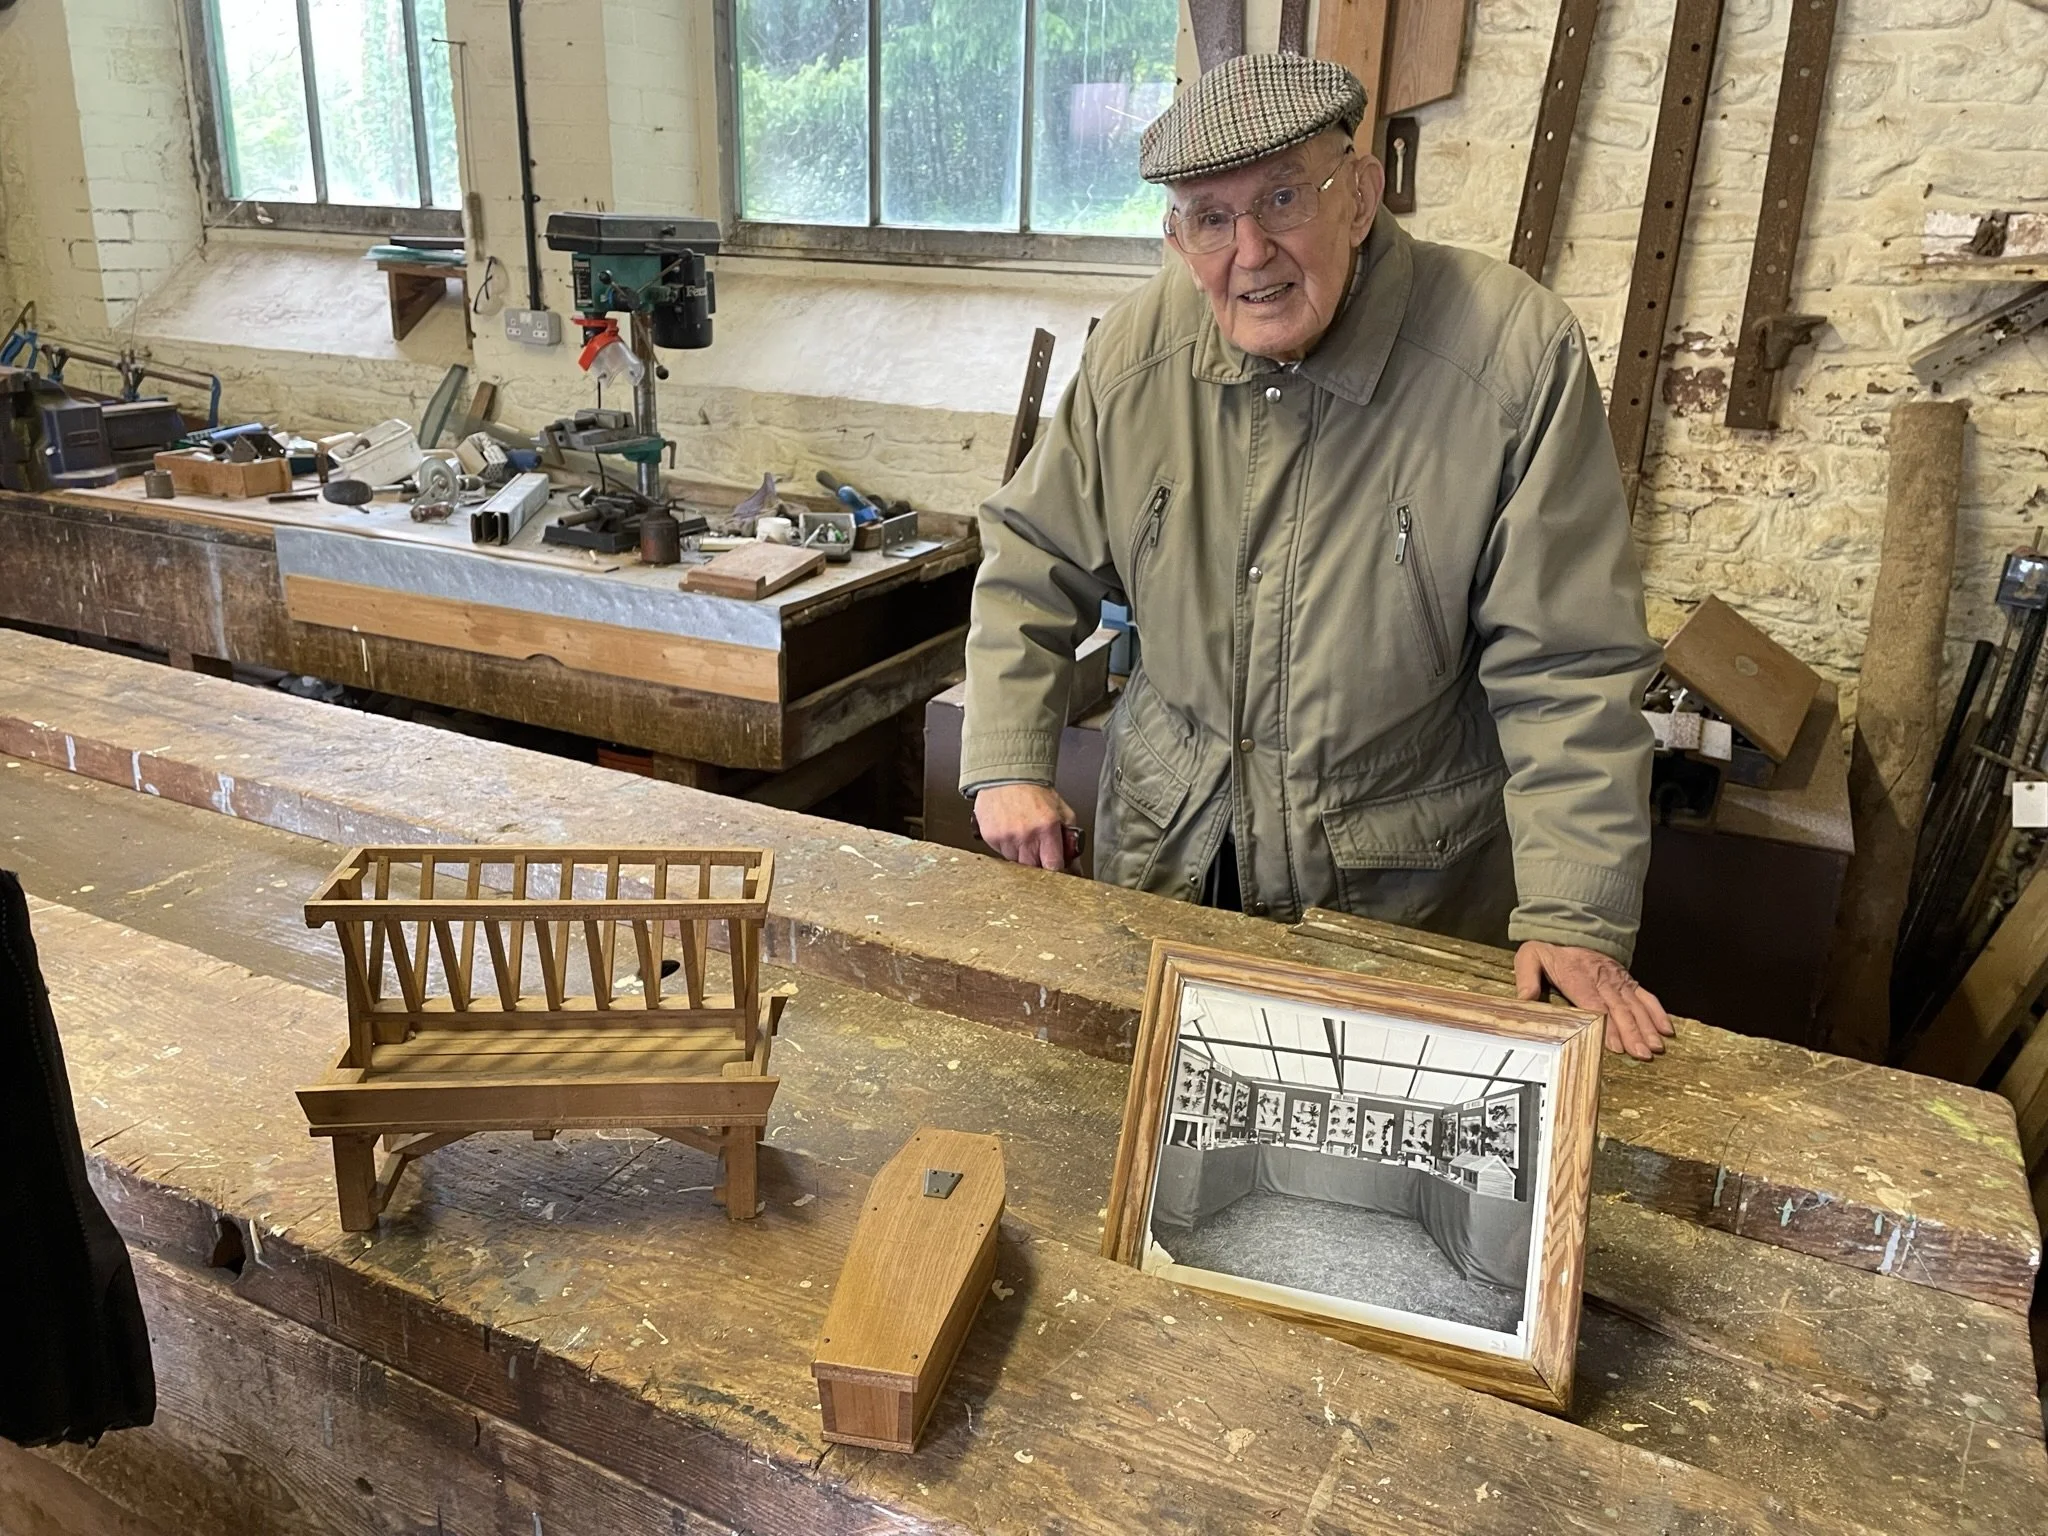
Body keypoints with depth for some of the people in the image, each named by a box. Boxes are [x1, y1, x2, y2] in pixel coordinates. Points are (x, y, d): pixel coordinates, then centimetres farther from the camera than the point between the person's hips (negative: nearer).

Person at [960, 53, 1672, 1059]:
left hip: (1409, 883, -3)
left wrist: (1574, 918, -19)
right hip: (1168, 852, 4)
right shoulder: (1134, 352, -7)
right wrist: (1009, 765, -4)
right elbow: (1032, 561, 4)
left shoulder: (1515, 355, -19)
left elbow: (1565, 668, -18)